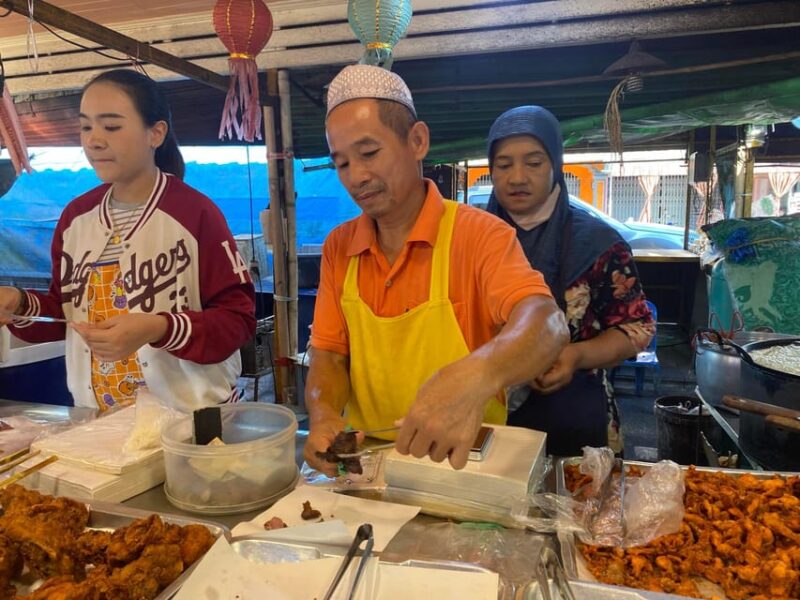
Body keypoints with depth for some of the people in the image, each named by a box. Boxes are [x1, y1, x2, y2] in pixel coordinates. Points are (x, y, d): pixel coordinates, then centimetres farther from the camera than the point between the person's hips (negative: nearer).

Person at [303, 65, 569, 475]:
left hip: (461, 466, -3)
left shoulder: (478, 235, -13)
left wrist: (476, 376, -48)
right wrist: (323, 413, -17)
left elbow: (546, 326, -28)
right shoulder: (337, 248, 3)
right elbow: (329, 357, 4)